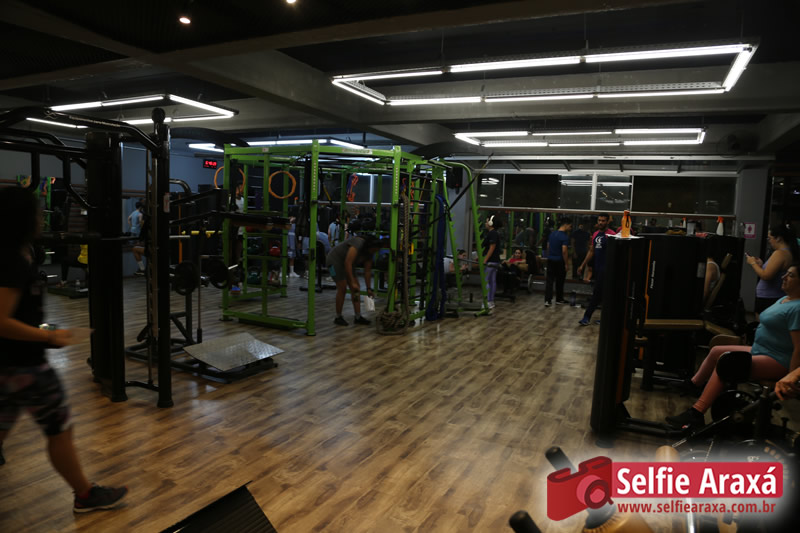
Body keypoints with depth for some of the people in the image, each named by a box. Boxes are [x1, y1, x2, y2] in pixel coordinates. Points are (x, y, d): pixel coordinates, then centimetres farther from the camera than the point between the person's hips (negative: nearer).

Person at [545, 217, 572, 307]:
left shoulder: (552, 234, 8)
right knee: (559, 281, 10)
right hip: (559, 261, -6)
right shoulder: (565, 236, -15)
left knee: (549, 280, 2)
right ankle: (559, 299, 23)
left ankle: (547, 300, -6)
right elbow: (564, 251, -20)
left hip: (550, 260, 6)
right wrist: (566, 264, -13)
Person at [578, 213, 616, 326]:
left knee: (597, 293, -5)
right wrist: (582, 265, 19)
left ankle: (587, 317, -2)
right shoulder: (596, 234, 13)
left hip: (605, 268, -7)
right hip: (597, 267, 8)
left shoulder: (611, 234, -11)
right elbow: (591, 251, 20)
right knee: (603, 293, 14)